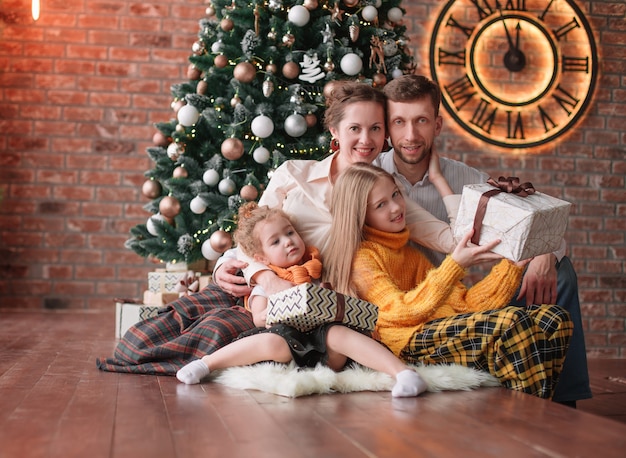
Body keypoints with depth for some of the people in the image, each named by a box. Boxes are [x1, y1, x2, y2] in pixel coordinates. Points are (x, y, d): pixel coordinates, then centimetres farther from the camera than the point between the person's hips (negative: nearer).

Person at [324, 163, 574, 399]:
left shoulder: (412, 254, 27)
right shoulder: (360, 257, 2)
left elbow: (463, 303, 17)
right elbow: (403, 312, -13)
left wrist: (511, 265, 7)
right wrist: (455, 265, -20)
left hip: (452, 331, 8)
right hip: (410, 342, -8)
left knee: (554, 319, -11)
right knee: (511, 323, -30)